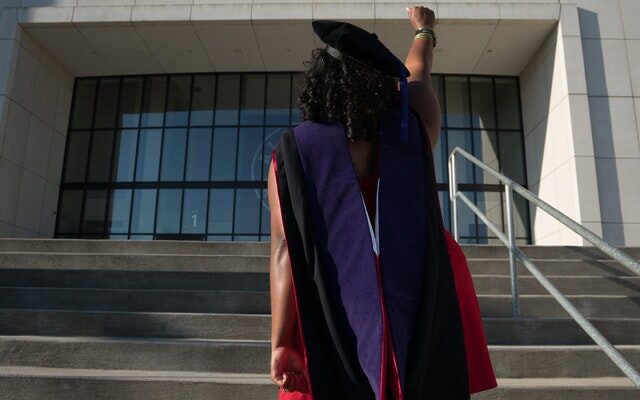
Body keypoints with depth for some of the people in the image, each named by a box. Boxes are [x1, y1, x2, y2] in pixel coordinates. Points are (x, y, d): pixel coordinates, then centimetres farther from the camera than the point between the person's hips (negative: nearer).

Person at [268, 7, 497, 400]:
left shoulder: (293, 150, -7)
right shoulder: (411, 131, 0)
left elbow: (285, 252, -14)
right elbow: (418, 74, 23)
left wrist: (281, 341, -12)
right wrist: (425, 30, 44)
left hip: (332, 320, -1)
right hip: (419, 310, 2)